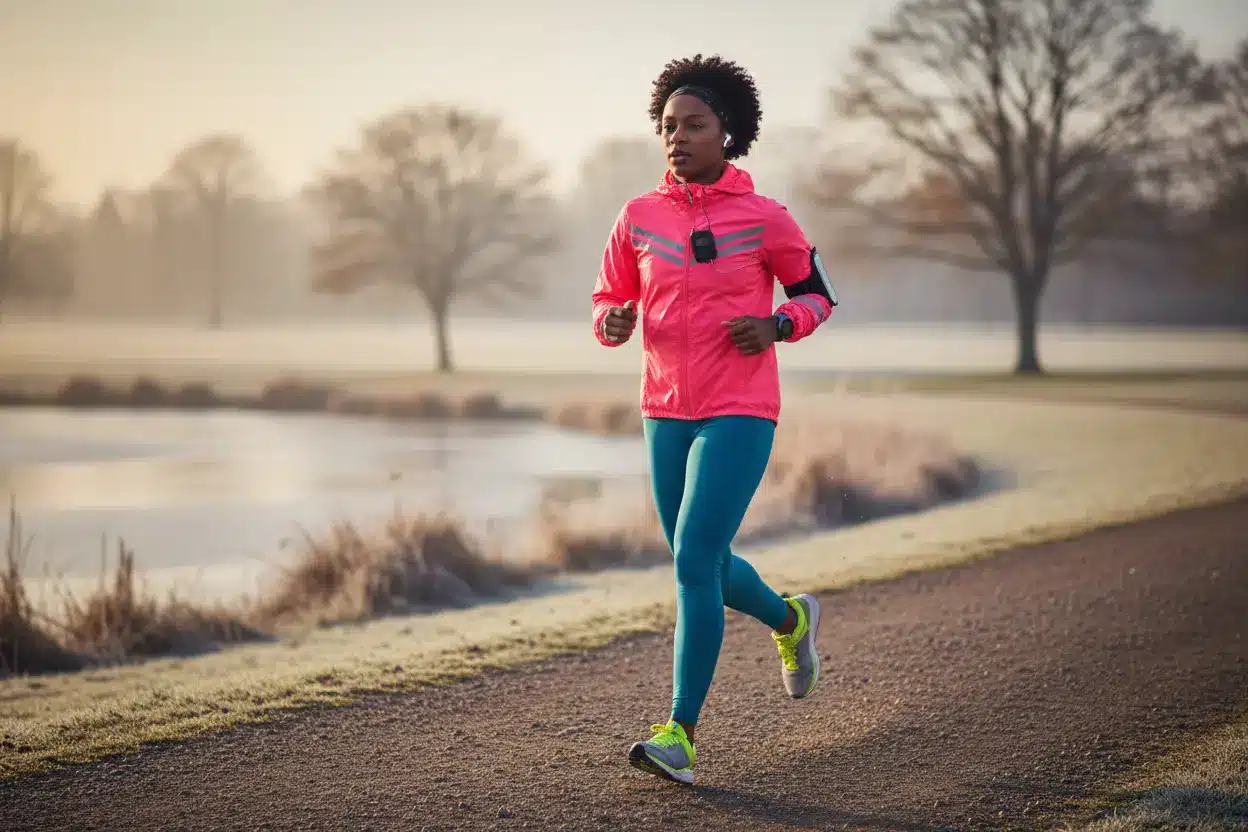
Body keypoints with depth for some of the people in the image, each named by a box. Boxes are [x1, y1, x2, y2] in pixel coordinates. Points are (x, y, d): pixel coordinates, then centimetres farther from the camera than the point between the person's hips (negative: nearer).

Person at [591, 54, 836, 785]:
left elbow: (815, 296, 7)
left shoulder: (764, 218, -4)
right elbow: (608, 302, 13)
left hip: (740, 414, -5)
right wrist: (614, 324, -11)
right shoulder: (639, 218, 4)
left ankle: (680, 737, -11)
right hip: (666, 413, 5)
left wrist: (777, 325, -13)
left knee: (695, 561, -15)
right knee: (703, 565, 15)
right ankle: (790, 621, 47)